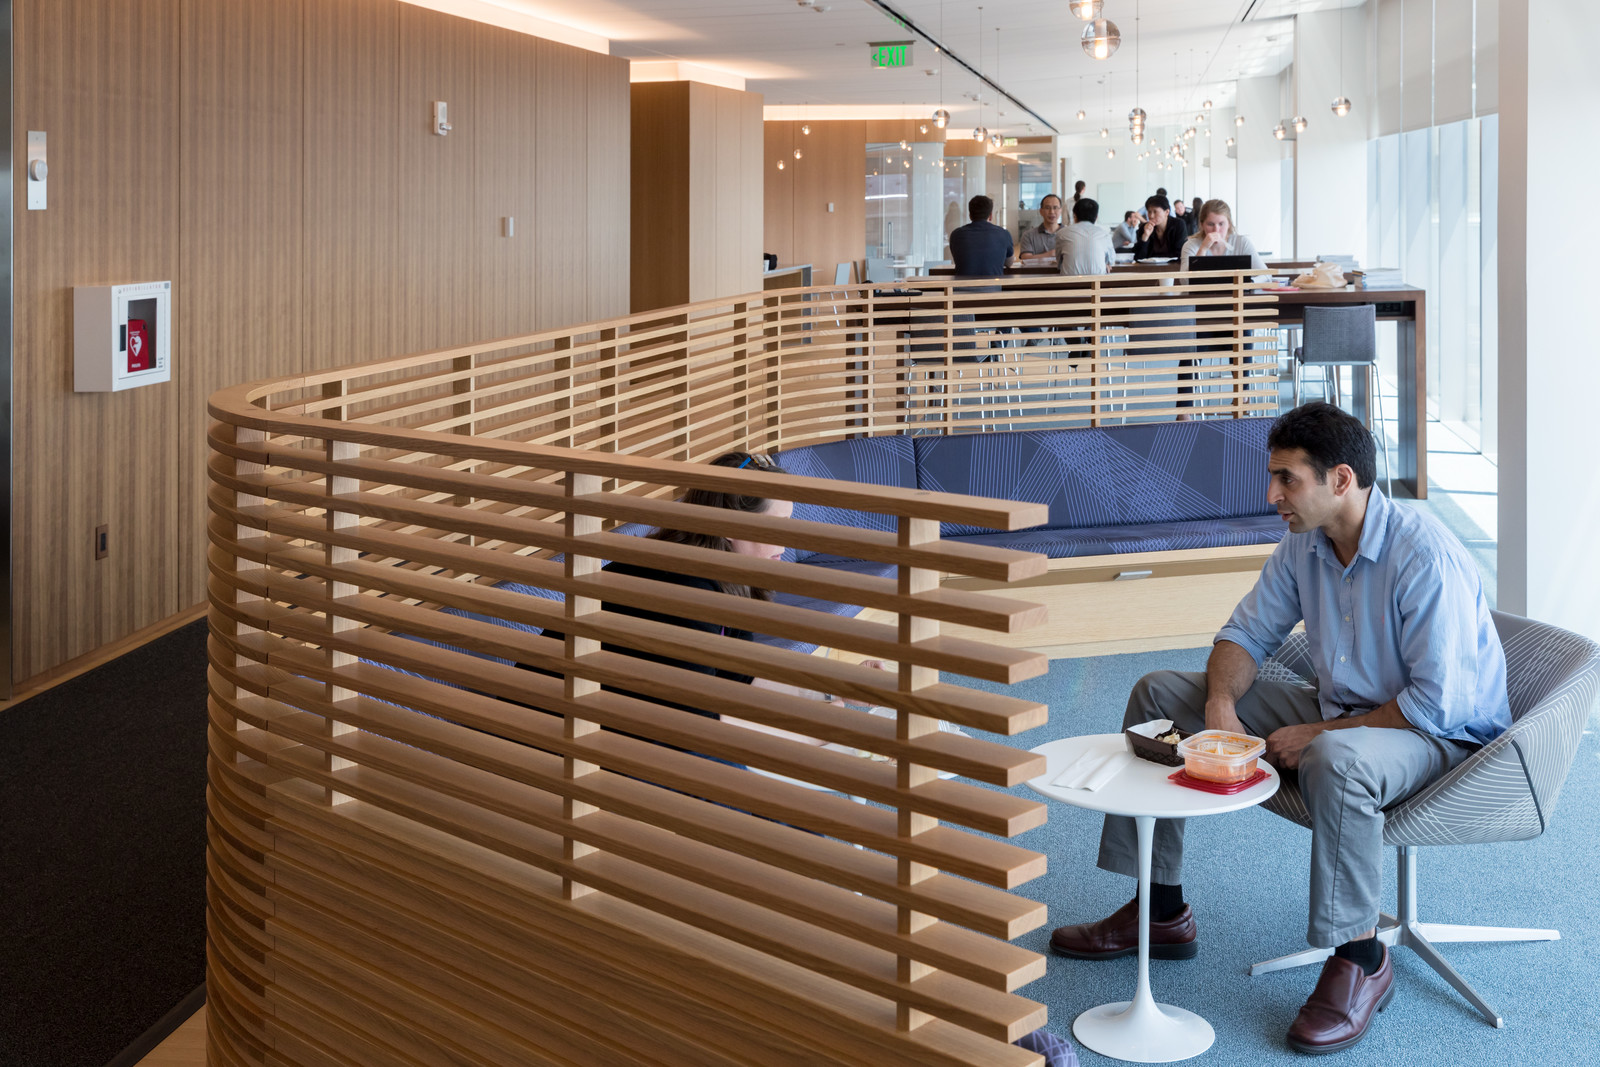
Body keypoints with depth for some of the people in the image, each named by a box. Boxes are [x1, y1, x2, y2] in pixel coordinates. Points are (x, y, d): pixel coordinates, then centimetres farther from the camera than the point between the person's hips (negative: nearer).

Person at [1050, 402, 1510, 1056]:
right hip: (1338, 715, 8)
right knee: (1159, 694, 1)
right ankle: (1160, 910, 7)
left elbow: (1439, 701, -28)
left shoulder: (1425, 557, -26)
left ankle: (1359, 958, -21)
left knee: (1336, 759, -45)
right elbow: (1247, 633, 7)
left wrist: (1317, 734, -22)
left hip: (1443, 736, -8)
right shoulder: (1304, 543, -3)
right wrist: (1221, 703, -14)